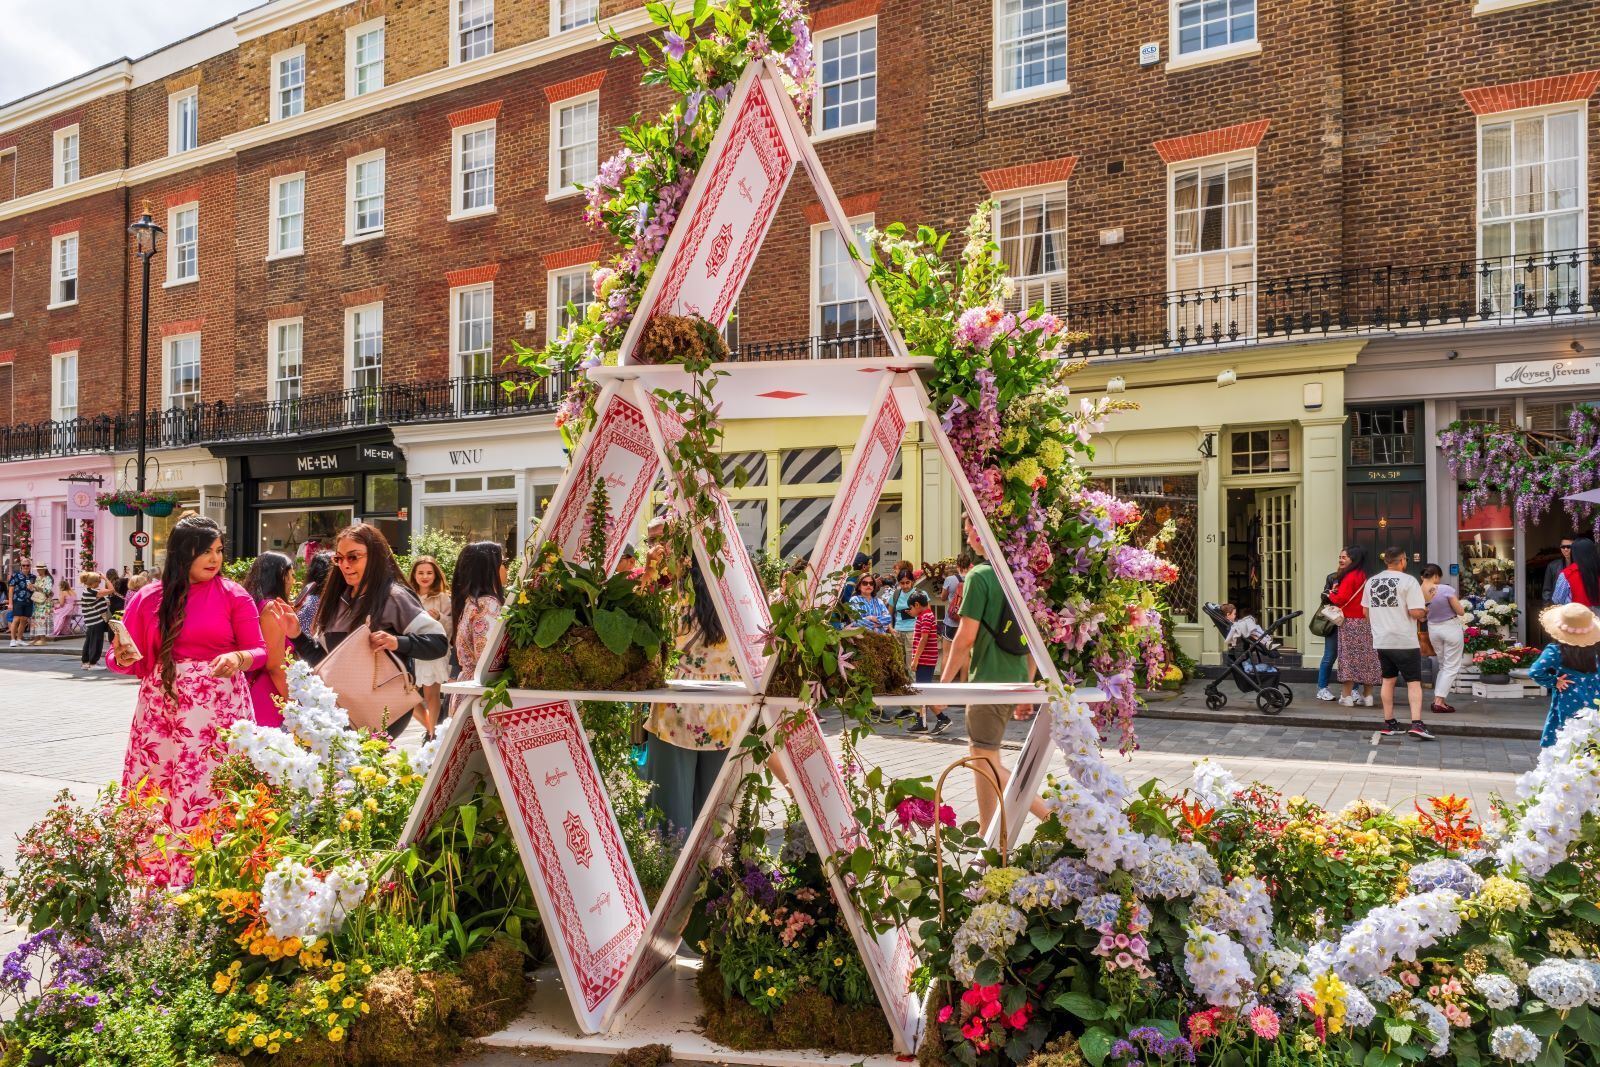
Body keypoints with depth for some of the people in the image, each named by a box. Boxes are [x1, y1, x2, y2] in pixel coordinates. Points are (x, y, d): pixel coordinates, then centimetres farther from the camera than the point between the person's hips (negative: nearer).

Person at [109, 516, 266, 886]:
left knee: (210, 793, -3)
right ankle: (155, 878, 18)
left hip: (218, 708, -2)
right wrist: (124, 658, -11)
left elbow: (258, 650, 1)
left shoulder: (234, 596, 1)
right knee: (154, 792, 4)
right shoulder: (149, 598, 7)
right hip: (162, 707, 3)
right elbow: (137, 660, 10)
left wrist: (238, 658, -19)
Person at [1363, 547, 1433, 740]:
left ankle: (1389, 724, 17)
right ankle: (1416, 724, -10)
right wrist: (1425, 612, 4)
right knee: (1414, 682, 0)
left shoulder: (1371, 581, 8)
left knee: (1388, 680, 14)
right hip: (1405, 641, -6)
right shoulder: (1408, 581, -12)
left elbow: (1366, 611, 15)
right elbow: (1416, 612, -17)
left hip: (1381, 641, 6)